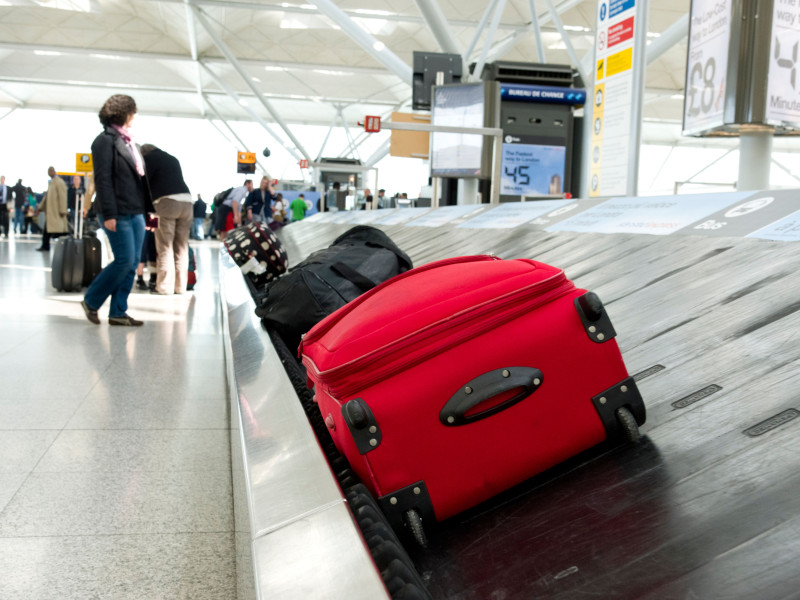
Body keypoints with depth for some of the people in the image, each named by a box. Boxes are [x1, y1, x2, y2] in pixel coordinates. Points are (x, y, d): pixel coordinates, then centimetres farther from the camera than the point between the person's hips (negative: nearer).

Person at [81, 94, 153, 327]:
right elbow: (102, 179, -13)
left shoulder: (129, 141, 18)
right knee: (125, 261, -8)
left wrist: (148, 207, 12)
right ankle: (91, 301, 11)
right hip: (118, 213, -8)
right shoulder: (105, 140, -7)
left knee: (132, 264, 6)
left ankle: (118, 312, 13)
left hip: (136, 212, 8)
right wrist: (108, 214, -18)